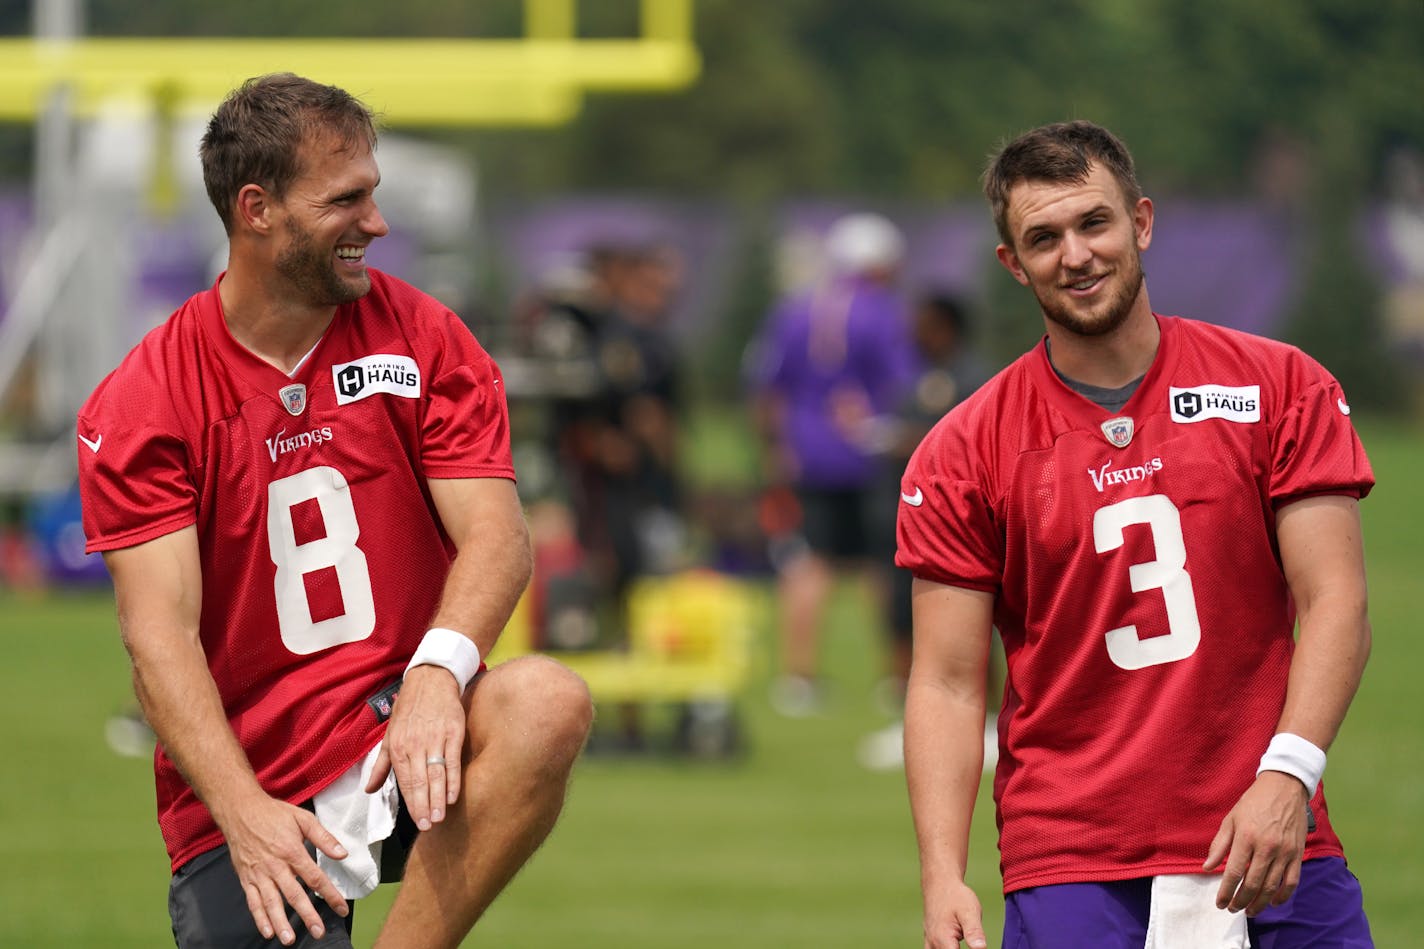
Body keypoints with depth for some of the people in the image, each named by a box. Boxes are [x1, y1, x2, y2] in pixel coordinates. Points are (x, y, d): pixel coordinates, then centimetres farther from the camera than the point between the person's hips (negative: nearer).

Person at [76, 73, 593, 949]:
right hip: (238, 788, -1)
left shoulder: (423, 339, 4)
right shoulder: (137, 405, -2)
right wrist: (243, 811, -26)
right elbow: (160, 630, -10)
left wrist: (438, 671, -28)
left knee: (549, 704, -30)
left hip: (403, 743, 1)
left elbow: (497, 534, -5)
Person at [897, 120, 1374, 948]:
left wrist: (1287, 775, -17)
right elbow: (948, 684, 1)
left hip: (1271, 852, 1)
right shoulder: (962, 453, 3)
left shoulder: (1280, 386, 4)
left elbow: (1335, 604, -2)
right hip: (1069, 871, -1)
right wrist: (944, 879, -12)